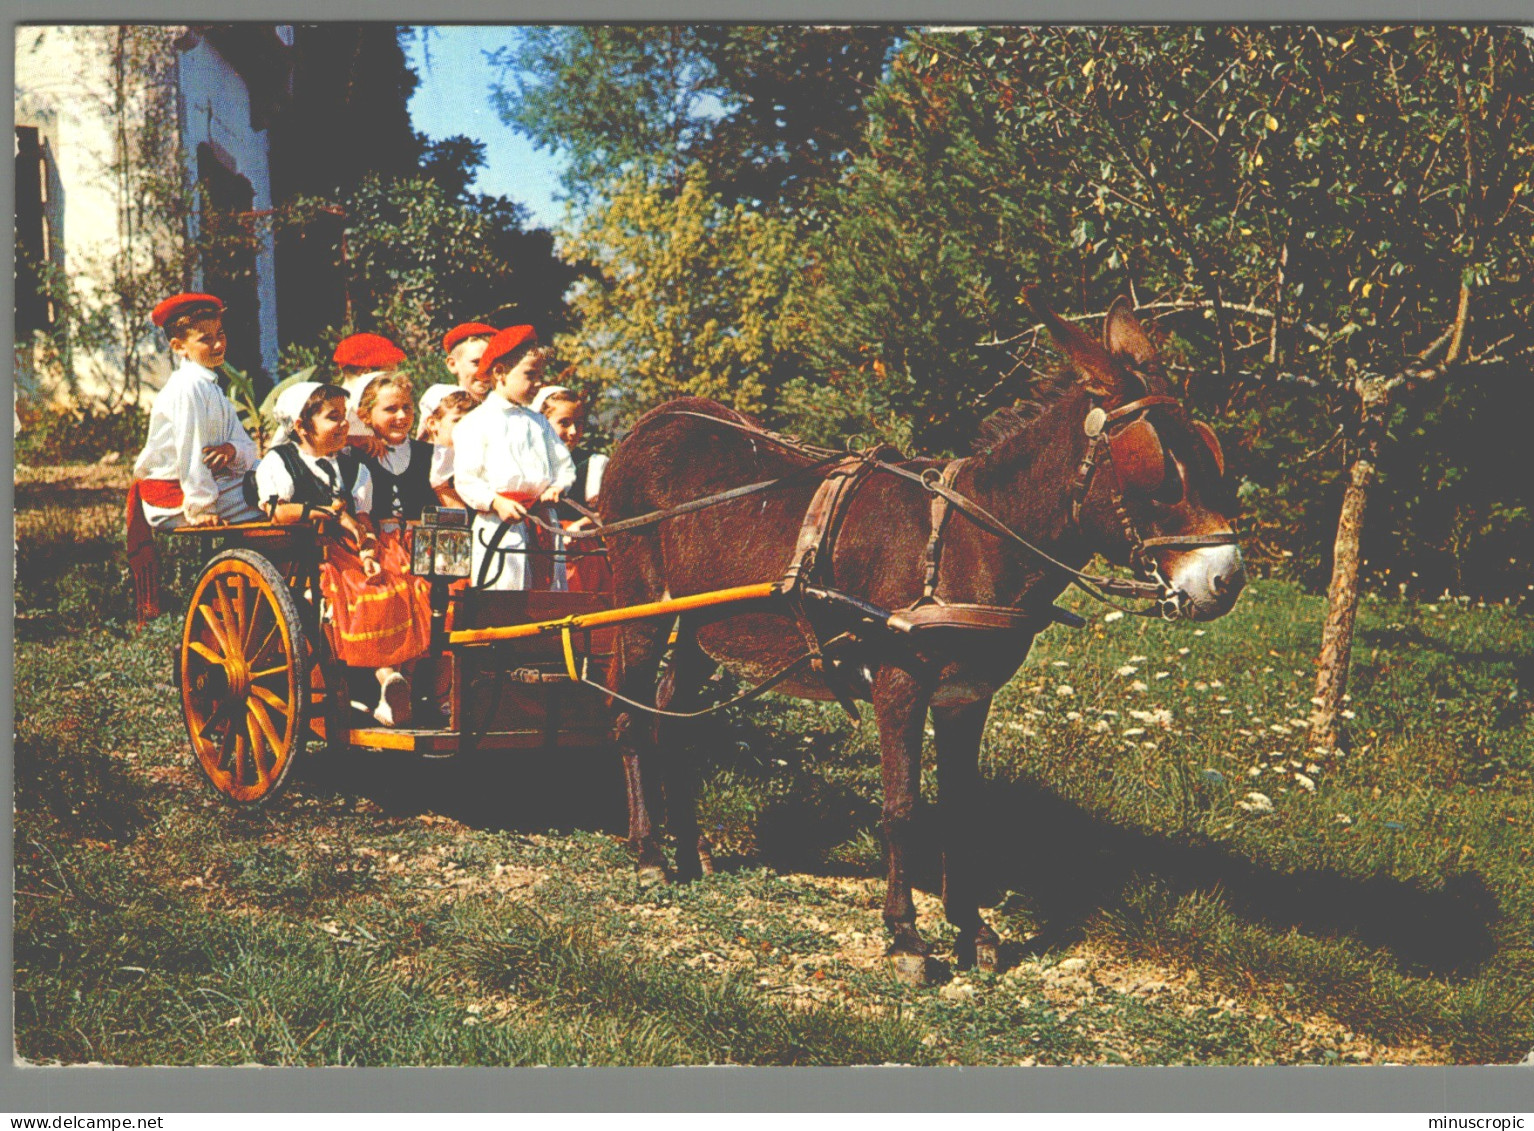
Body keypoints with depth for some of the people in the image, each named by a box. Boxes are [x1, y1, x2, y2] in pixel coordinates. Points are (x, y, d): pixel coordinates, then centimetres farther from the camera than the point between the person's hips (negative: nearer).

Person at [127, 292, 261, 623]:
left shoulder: (210, 386, 18)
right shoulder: (189, 385, -14)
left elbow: (250, 450, 10)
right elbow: (190, 449, -21)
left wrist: (233, 450, -14)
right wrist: (200, 508, -24)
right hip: (176, 501, -10)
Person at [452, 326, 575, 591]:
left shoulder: (539, 422, 19)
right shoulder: (476, 423, 1)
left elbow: (564, 465, 18)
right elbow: (466, 479, -6)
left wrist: (557, 487, -4)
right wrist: (496, 503, -20)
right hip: (499, 528, -5)